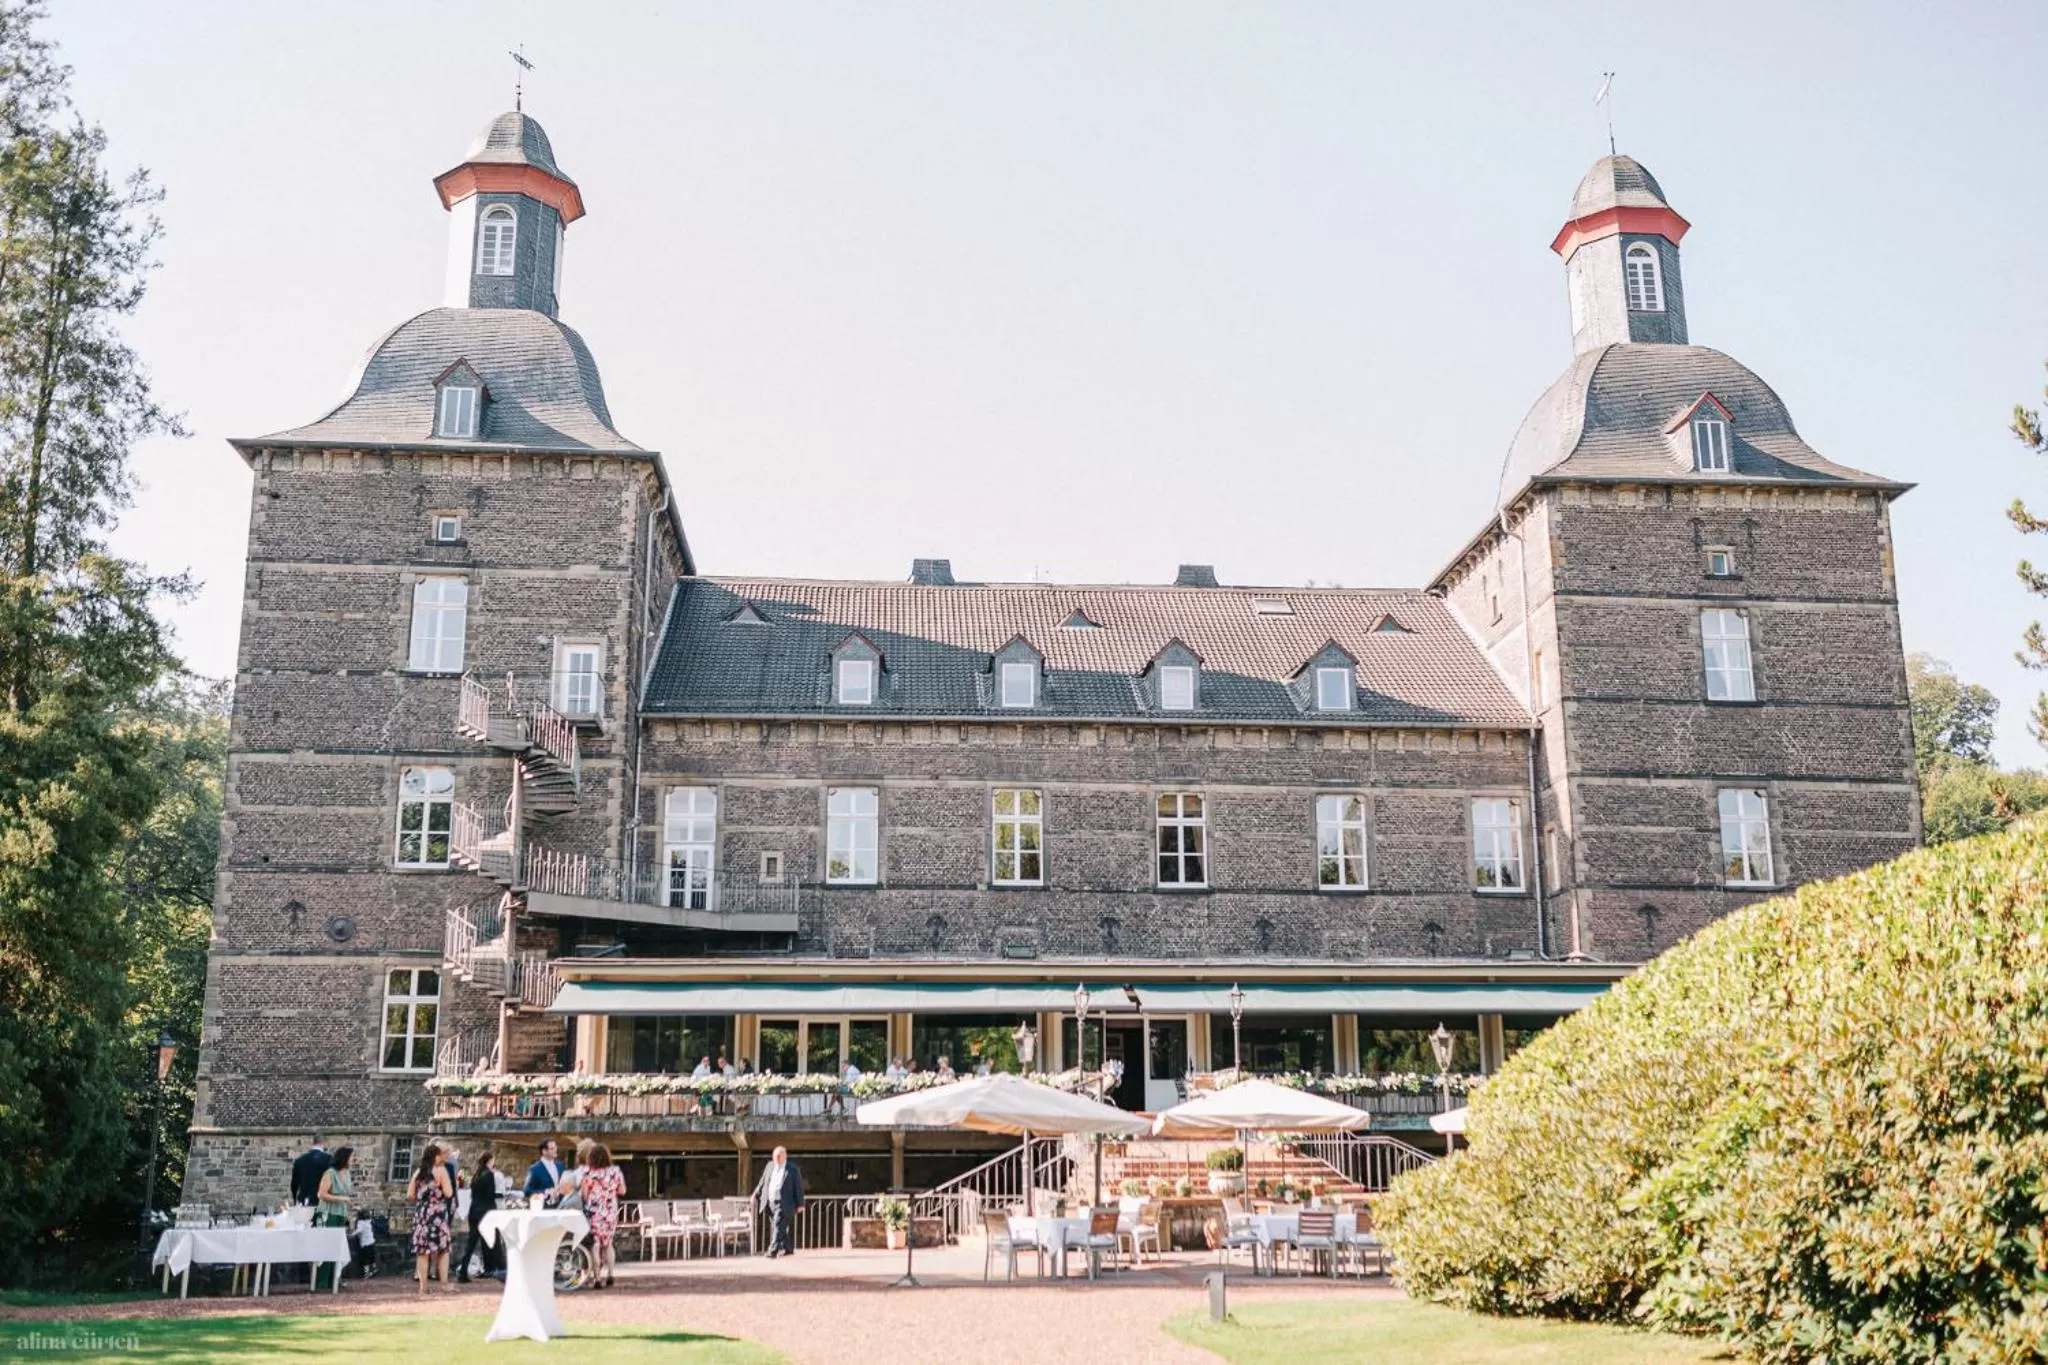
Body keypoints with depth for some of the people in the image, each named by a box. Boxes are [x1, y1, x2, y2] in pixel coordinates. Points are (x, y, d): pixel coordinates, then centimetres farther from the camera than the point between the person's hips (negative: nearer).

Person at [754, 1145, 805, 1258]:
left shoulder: (792, 1169, -3)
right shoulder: (770, 1166, 11)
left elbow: (798, 1187, -3)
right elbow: (763, 1182, 18)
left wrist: (800, 1204, -5)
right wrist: (756, 1195, 9)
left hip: (783, 1204, -6)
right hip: (770, 1202, 6)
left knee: (778, 1226, -15)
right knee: (774, 1227, 11)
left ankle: (773, 1251, -19)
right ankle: (788, 1249, 26)